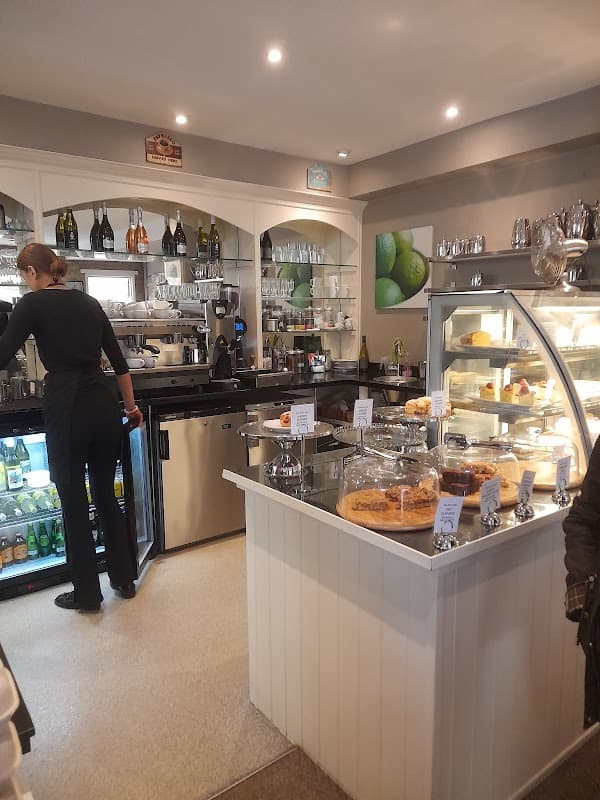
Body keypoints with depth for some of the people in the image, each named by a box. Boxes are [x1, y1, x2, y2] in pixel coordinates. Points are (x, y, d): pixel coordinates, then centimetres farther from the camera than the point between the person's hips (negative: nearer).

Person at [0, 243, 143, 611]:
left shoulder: (33, 303, -3)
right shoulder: (89, 302, 13)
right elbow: (119, 360, 14)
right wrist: (132, 405, 22)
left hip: (67, 409, -5)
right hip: (105, 405, 6)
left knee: (74, 502, 8)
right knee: (106, 494, 17)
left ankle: (87, 594, 20)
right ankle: (126, 579, 28)